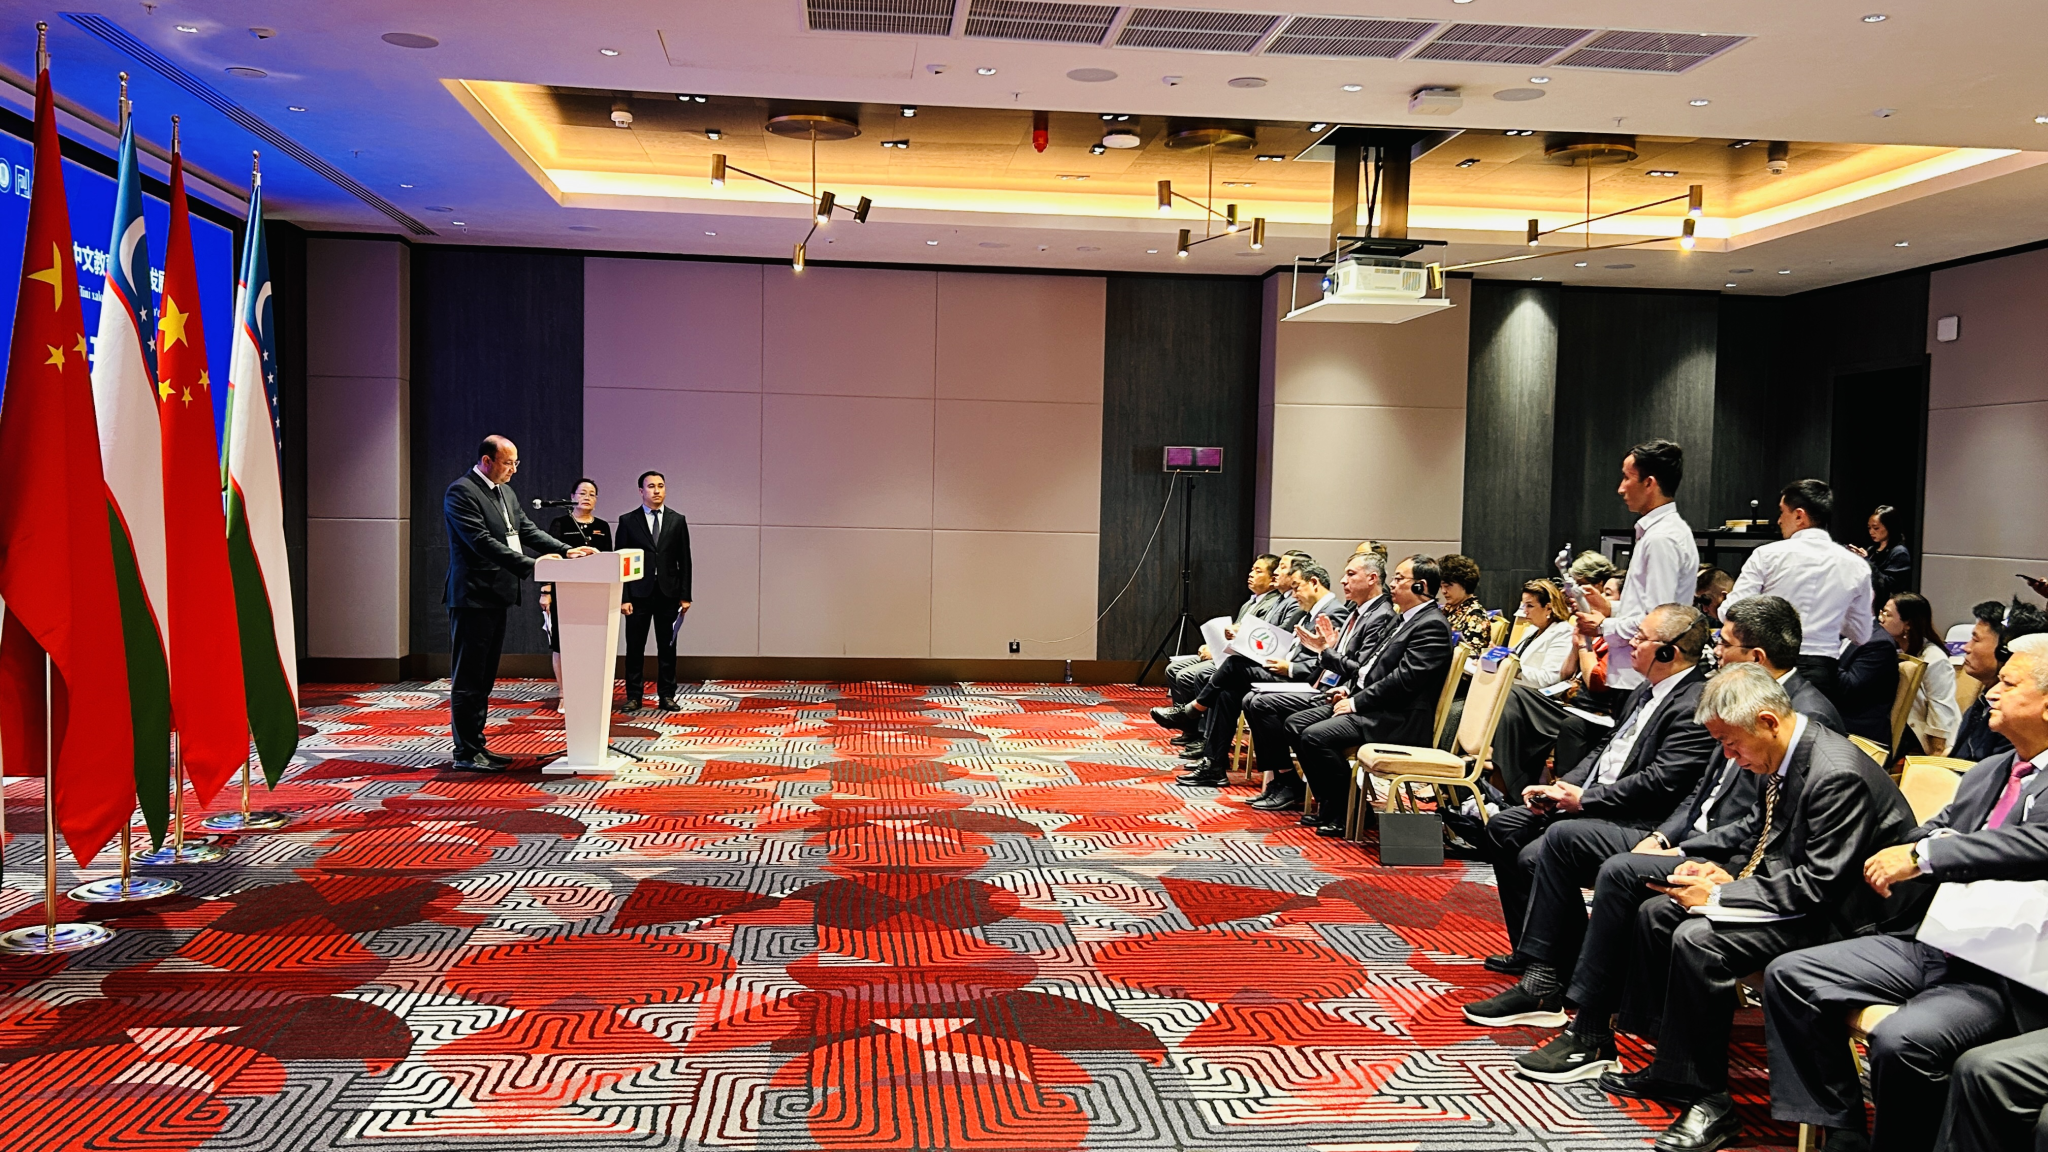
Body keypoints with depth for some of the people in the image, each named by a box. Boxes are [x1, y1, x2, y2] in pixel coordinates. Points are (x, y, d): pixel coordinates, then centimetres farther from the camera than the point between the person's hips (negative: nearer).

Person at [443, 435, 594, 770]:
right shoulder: (460, 493, -13)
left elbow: (527, 530, 14)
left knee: (485, 677, 14)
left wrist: (566, 550, 0)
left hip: (496, 596, 9)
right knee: (468, 678, -3)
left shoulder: (506, 492, 15)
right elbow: (482, 541, -22)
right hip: (472, 597, -9)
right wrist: (530, 565, -27)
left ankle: (476, 745, 21)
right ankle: (465, 753, 2)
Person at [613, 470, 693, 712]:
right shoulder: (628, 521, 3)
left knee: (667, 647, 5)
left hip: (668, 593, 1)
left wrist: (685, 595, 1)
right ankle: (633, 697, 8)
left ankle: (666, 696, 11)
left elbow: (684, 560, 7)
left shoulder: (677, 520, 7)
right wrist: (623, 597, -6)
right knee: (635, 647, 2)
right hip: (638, 593, -1)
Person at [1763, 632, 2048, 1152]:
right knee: (1789, 976, -3)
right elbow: (1923, 836, 18)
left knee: (1901, 1041, -33)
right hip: (1930, 943, 9)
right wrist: (1932, 841, -7)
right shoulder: (1985, 773, 18)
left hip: (2003, 976, -9)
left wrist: (1924, 855, -25)